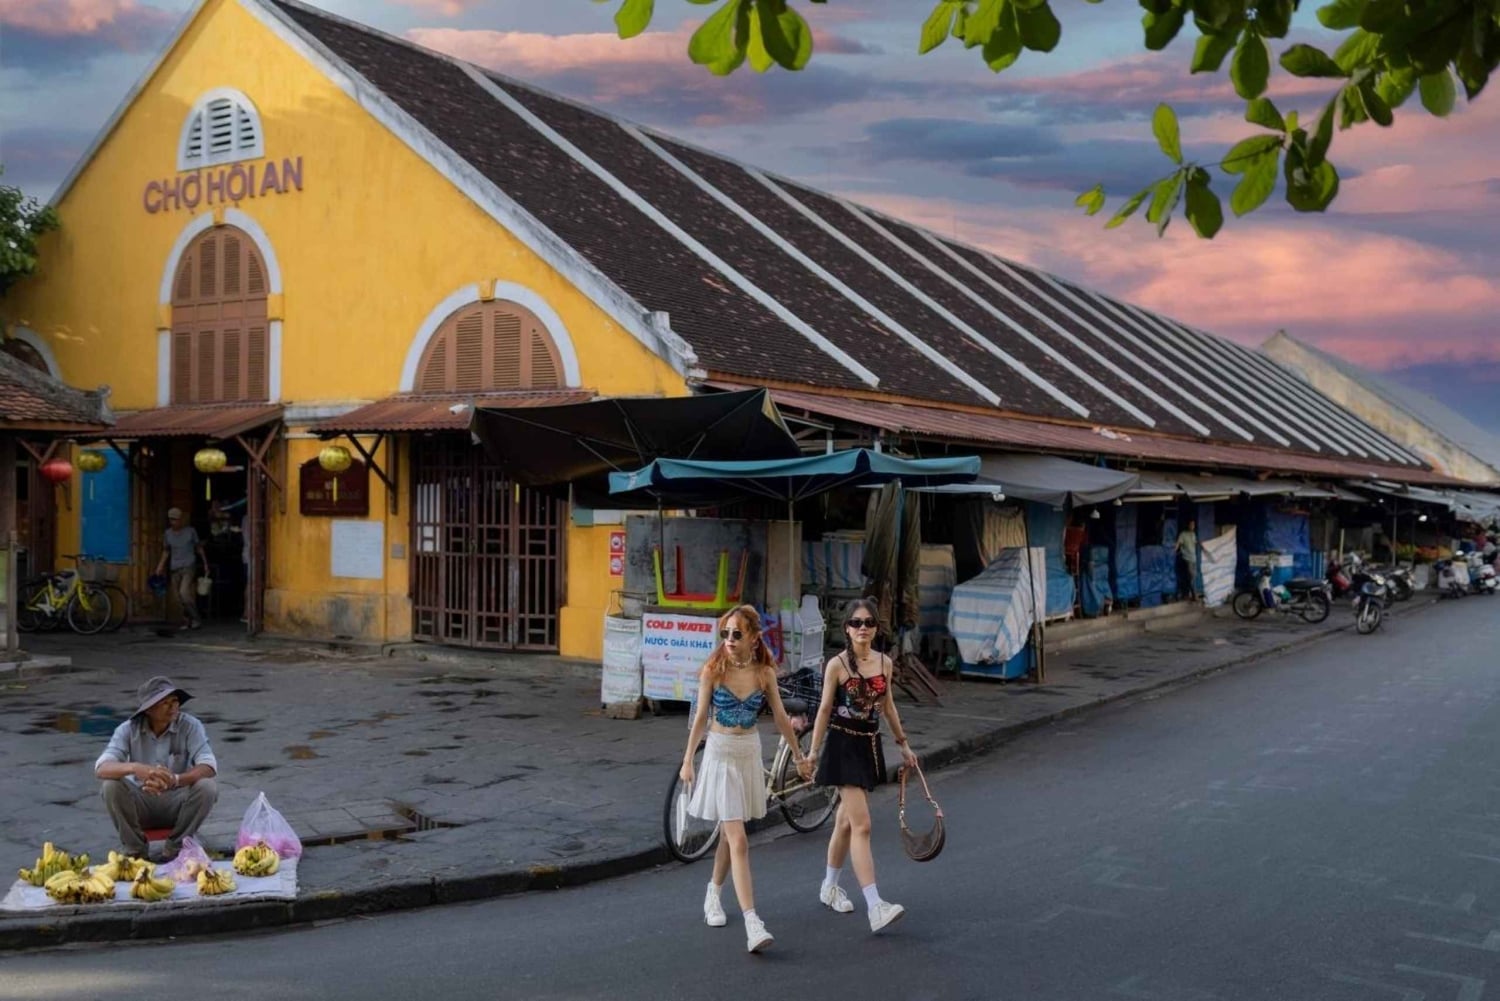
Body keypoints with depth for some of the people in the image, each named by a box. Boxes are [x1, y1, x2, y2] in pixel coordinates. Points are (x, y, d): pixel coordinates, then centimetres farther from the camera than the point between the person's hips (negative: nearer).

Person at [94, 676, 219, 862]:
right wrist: (134, 768, -47)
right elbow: (101, 768, -26)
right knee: (111, 786, -27)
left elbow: (209, 767, -26)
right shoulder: (128, 729, -12)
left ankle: (176, 849, -7)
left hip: (178, 803, 0)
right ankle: (134, 850, -6)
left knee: (207, 786, -29)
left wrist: (175, 780, -45)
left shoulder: (190, 726, -14)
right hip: (142, 806, 0)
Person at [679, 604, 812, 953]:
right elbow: (701, 716, -4)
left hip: (750, 754, 4)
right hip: (720, 754, -4)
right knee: (738, 841, -11)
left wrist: (799, 756, 15)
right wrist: (687, 761, -3)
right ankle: (752, 925, -15)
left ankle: (714, 894, 40)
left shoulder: (764, 672, -1)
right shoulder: (713, 669, -9)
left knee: (729, 834, 15)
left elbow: (780, 717, 9)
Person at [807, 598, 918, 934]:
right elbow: (824, 709, -6)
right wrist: (814, 753, -5)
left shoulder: (884, 663, 4)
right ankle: (875, 906, -16)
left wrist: (903, 744, 21)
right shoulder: (837, 665, -11)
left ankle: (830, 886, 35)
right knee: (861, 825, -13)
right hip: (843, 745, -6)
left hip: (870, 744, 6)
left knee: (846, 821, 17)